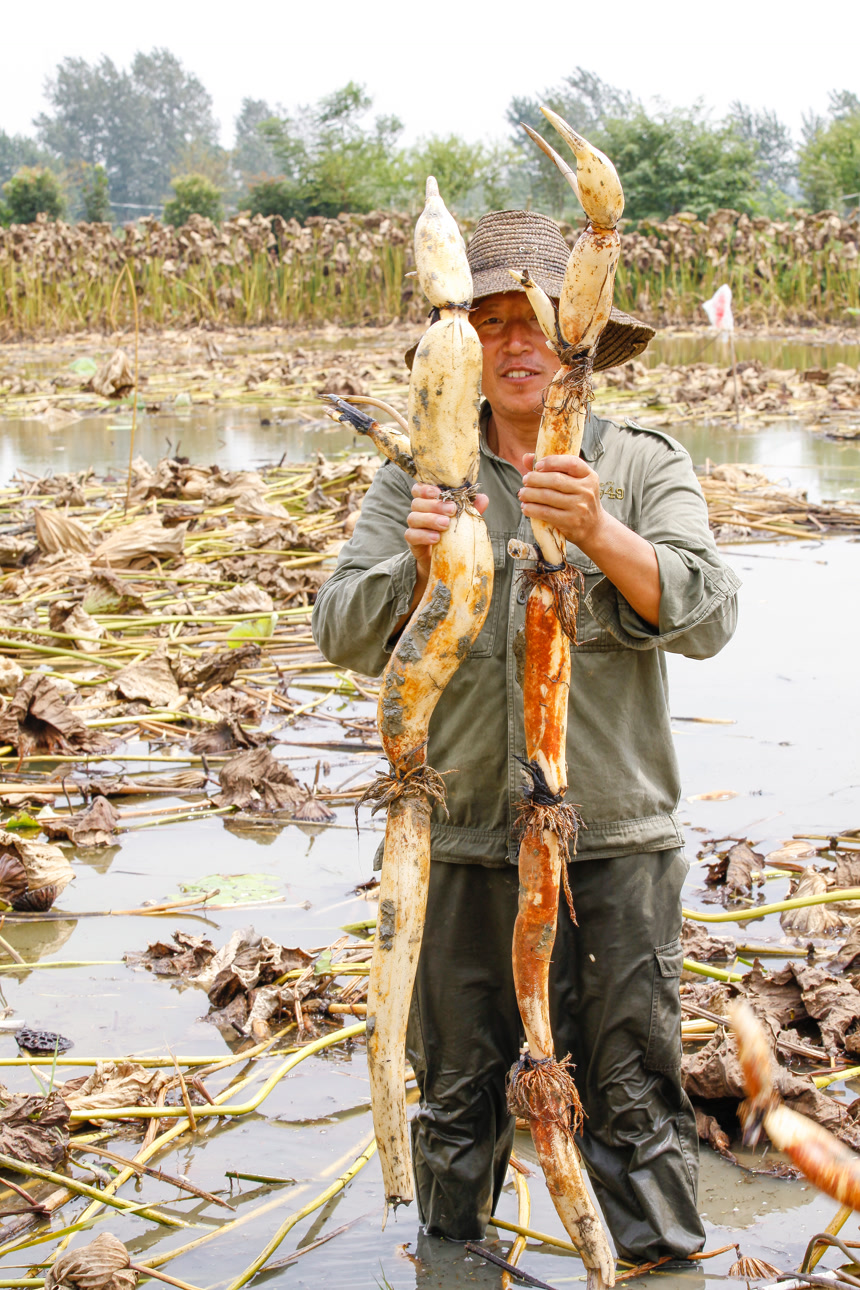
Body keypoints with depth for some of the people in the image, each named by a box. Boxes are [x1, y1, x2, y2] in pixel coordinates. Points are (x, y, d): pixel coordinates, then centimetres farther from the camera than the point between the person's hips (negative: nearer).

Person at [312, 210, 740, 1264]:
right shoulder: (415, 478, 5)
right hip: (463, 835, 2)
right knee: (458, 1088, 14)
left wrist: (599, 533, -30)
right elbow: (344, 634, -3)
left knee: (632, 1091, 6)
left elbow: (706, 614, -13)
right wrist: (416, 561, -23)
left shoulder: (644, 468, 1)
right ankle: (450, 1252, 33)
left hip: (615, 836, -1)